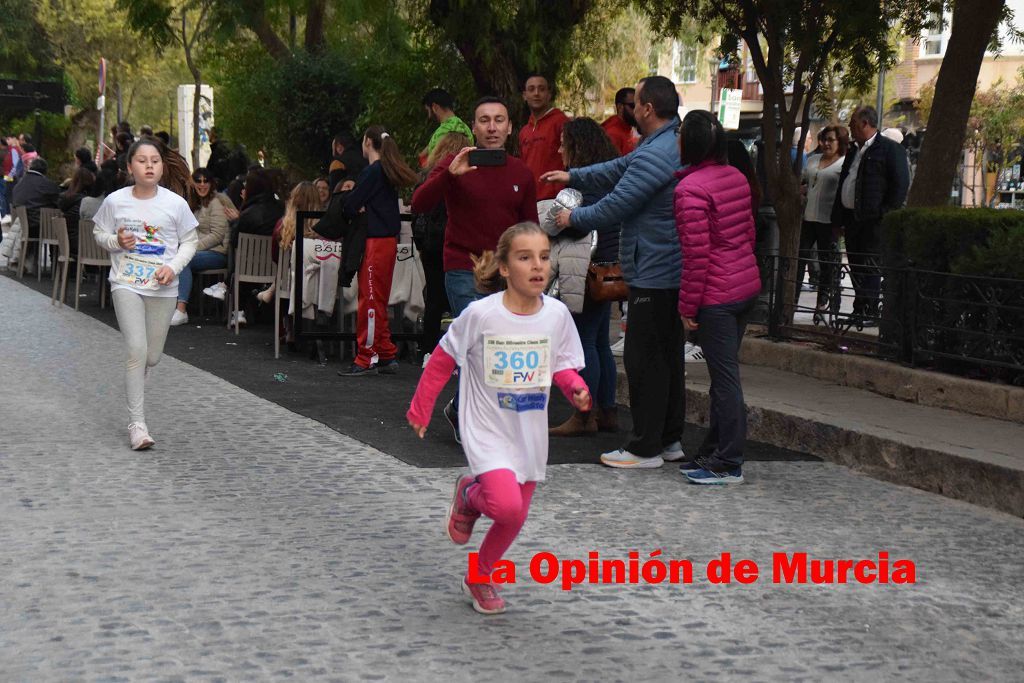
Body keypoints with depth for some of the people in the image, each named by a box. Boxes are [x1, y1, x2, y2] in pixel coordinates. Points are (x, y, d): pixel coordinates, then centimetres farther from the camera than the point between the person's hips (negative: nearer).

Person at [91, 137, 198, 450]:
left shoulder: (175, 204, -4)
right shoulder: (115, 201, -4)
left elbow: (189, 242, 5)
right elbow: (99, 232, 10)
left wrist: (173, 267, -11)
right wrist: (116, 241, -12)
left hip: (162, 287, 2)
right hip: (126, 284, -2)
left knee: (152, 356, 10)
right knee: (137, 350, -13)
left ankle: (133, 383, 45)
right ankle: (136, 423, -7)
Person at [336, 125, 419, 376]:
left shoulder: (372, 172, -13)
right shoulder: (388, 172, 13)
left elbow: (351, 206, -14)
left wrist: (348, 195, 8)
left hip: (375, 242, -9)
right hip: (389, 240, 9)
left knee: (369, 300, -5)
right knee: (378, 302, 15)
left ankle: (366, 360, -2)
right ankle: (386, 356, 19)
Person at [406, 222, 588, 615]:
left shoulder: (557, 314, -6)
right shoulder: (481, 314, -16)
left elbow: (563, 367, 6)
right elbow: (443, 359, -3)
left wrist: (577, 390, -16)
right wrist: (420, 410, 1)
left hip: (530, 432, 4)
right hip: (487, 430, -4)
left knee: (515, 518, 10)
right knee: (507, 505, -24)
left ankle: (479, 579, 36)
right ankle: (468, 496, 12)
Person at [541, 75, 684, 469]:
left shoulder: (655, 155, -22)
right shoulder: (670, 146, 13)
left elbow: (616, 205, -19)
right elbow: (619, 170, 25)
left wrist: (573, 218, -3)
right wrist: (573, 177, 28)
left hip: (652, 274, -11)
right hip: (673, 271, 11)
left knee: (644, 359, -4)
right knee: (667, 356, 16)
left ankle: (645, 448, 0)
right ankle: (669, 439, 24)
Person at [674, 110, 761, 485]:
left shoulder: (690, 189, -16)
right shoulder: (736, 177, 9)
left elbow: (696, 254, -19)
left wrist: (688, 305, -12)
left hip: (716, 296, -9)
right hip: (748, 286, 9)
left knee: (725, 377, -3)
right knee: (724, 373, 16)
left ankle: (729, 465, 3)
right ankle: (714, 451, 26)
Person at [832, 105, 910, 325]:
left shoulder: (891, 149, -5)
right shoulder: (853, 152, 20)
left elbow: (901, 184, -10)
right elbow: (843, 184, 22)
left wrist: (886, 214, -16)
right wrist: (838, 217, 14)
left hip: (873, 219, -8)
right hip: (851, 216, 8)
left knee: (870, 267, -8)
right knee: (855, 267, 10)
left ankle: (870, 312, -7)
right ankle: (860, 310, 16)